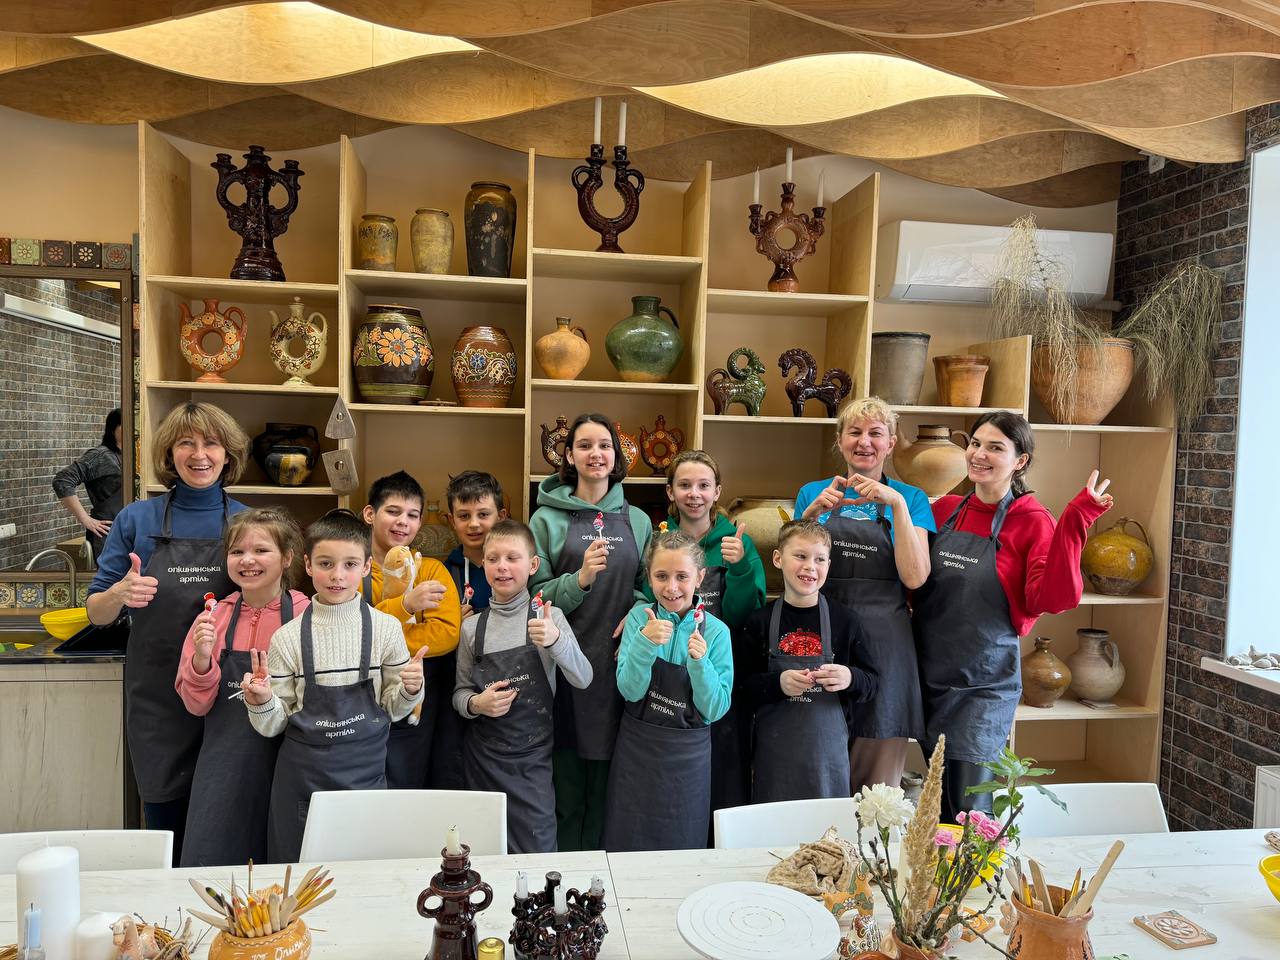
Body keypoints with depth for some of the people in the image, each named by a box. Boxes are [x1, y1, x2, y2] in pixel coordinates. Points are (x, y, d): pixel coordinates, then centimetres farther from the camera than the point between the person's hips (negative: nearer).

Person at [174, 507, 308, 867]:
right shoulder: (214, 615, 2)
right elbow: (196, 705, 5)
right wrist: (202, 658, -12)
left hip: (282, 762, -2)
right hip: (225, 765, 2)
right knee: (211, 863, 7)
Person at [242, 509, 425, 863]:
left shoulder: (386, 628, -4)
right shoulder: (287, 638, -3)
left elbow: (393, 709, 3)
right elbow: (274, 725, 3)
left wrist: (410, 690, -16)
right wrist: (261, 701, -16)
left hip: (365, 771, 0)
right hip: (302, 777, 0)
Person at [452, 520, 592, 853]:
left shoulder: (548, 617, -6)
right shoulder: (472, 627, 0)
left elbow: (583, 679, -13)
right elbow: (460, 692, 9)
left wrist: (556, 640, -30)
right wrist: (476, 704, -13)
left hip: (533, 754, -2)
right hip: (483, 755, 2)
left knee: (537, 851, 1)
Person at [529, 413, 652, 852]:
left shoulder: (637, 520, 9)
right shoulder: (548, 518, 1)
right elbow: (536, 594, -2)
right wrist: (580, 579, -18)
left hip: (620, 662, 2)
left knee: (608, 779, 10)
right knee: (566, 780, 6)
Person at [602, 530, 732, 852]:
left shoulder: (715, 631, -9)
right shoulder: (640, 617, -7)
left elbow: (715, 710, -9)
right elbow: (630, 691, -12)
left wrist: (700, 662, -25)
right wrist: (645, 643, -27)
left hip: (687, 756, 0)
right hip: (636, 752, 0)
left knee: (681, 849, 15)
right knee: (627, 849, 12)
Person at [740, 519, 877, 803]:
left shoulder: (844, 619, -2)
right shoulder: (760, 622, -3)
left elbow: (871, 684, 4)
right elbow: (742, 690, -2)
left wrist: (850, 678, -16)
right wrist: (777, 683, -19)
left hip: (828, 750, 0)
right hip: (775, 753, 0)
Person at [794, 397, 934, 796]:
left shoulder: (909, 499, 5)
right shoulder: (812, 493, 8)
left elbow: (914, 577, -8)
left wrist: (897, 504, -15)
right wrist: (812, 513, -10)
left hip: (882, 643, -1)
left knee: (878, 783, 8)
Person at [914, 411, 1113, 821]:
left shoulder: (1033, 522, -8)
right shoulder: (945, 510, 4)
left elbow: (1052, 599, -20)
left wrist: (1074, 523, -26)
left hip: (984, 684, -4)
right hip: (929, 676, 5)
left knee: (973, 812, 5)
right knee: (937, 807, 19)